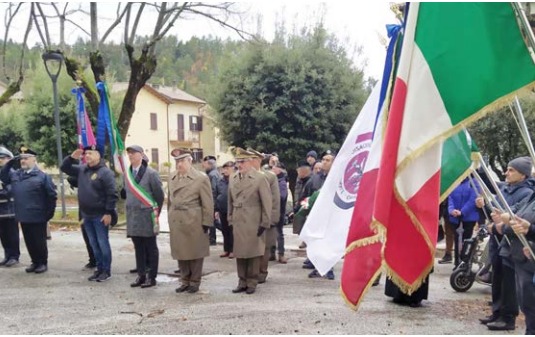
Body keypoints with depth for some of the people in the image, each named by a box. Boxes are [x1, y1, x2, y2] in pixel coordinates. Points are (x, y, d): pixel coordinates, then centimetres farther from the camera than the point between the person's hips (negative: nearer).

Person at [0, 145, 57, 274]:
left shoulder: (42, 176, -8)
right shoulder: (15, 174, 9)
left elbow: (52, 195, -8)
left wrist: (50, 212, -9)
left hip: (37, 216, -6)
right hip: (23, 216, 6)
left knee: (39, 242, 5)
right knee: (29, 242, 14)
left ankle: (43, 263, 18)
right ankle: (35, 262, 27)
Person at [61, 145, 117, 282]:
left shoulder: (105, 172, -13)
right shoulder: (82, 169, 9)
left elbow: (112, 194, -16)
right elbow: (64, 168, 17)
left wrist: (108, 213, -19)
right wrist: (72, 157, -1)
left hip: (100, 216, -7)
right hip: (86, 215, 7)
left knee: (103, 244, 0)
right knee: (94, 244, 13)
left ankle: (106, 271, 10)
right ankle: (99, 269, 23)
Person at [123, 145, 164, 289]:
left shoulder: (151, 173, -10)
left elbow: (159, 195, -7)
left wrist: (155, 213, -4)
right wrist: (130, 209, 12)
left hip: (147, 217, -6)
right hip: (132, 217, 6)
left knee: (150, 248, 4)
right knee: (138, 248, 12)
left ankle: (151, 277, 11)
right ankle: (141, 274, 21)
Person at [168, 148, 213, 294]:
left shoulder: (201, 178, -9)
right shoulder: (173, 177, 8)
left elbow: (208, 203, -8)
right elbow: (171, 199, 14)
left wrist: (206, 223, -9)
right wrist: (171, 218, 11)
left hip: (194, 222, -5)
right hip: (176, 222, 5)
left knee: (195, 252, 6)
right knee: (180, 252, 12)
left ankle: (195, 281, 21)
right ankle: (185, 281, 26)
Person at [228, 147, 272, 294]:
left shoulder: (260, 178, -8)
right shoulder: (233, 179, 9)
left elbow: (267, 203, -8)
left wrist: (264, 224, -9)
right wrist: (230, 220, 11)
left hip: (254, 225, -5)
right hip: (238, 223, 5)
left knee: (253, 254, 4)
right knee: (239, 253, 9)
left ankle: (252, 283, 17)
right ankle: (242, 282, 21)